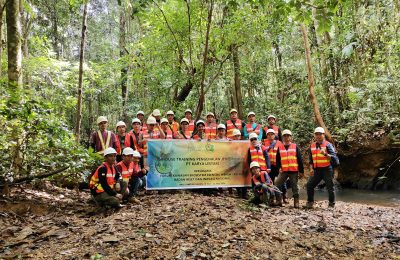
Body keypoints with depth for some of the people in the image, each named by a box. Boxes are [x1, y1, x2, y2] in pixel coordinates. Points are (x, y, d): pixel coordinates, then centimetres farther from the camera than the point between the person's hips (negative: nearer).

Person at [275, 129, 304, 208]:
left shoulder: (295, 147, 5)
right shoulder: (279, 147, 9)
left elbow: (300, 160, 5)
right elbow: (277, 159, 12)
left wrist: (301, 171, 1)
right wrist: (279, 168, -3)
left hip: (294, 171, -1)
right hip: (283, 171, 2)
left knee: (295, 187, 5)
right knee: (276, 185, -7)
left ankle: (296, 202, 14)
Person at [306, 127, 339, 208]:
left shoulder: (328, 145, -4)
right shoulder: (312, 146, 11)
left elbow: (334, 158, -12)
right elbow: (311, 159, 17)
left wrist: (325, 154, -26)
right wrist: (311, 169, 7)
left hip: (327, 169, -4)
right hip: (317, 170, 5)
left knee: (330, 187, 2)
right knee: (309, 185, 0)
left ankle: (331, 204, 16)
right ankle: (310, 202, 14)